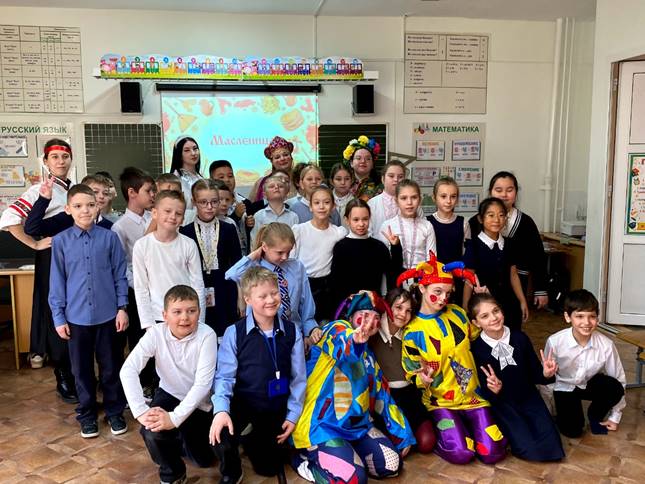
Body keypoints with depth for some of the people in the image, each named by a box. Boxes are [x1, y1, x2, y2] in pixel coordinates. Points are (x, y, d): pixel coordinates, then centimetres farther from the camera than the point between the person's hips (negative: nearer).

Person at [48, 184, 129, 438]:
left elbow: (120, 275, 0)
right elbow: (57, 281, 1)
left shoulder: (109, 238, -6)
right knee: (82, 369, 13)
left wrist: (122, 308, -1)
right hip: (76, 317, 1)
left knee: (111, 367, 12)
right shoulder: (60, 241, -3)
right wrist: (58, 317, 1)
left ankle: (115, 412, 29)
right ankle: (87, 415, 31)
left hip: (107, 314, -1)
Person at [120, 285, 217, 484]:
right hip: (169, 394, 1)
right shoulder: (156, 333, -21)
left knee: (203, 460, 2)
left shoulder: (206, 335, -27)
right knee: (151, 430, -27)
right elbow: (128, 370, -28)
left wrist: (175, 418, -38)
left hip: (198, 403, -1)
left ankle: (183, 441, 38)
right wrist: (141, 410, -39)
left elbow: (203, 383, -30)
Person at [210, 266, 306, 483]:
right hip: (243, 402, -2)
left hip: (276, 408, 2)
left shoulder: (291, 332, -8)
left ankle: (252, 439, 48)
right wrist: (221, 409, -29)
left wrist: (293, 415, -3)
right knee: (220, 434, -32)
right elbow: (225, 376, -13)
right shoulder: (234, 333, -13)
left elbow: (298, 378, -1)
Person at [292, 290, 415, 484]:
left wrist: (402, 434, 19)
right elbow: (340, 343, -33)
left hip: (355, 424, 8)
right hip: (321, 425, -8)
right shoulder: (336, 329, -6)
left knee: (391, 465, -4)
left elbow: (381, 396, 21)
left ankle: (344, 454, 14)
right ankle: (306, 462, 1)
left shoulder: (367, 355, 18)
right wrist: (353, 342, -57)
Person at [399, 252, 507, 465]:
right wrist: (423, 379, -27)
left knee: (493, 453, -10)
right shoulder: (412, 332, -12)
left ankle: (466, 424, 19)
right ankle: (436, 430, 10)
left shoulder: (456, 313, -1)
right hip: (440, 401, -3)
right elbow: (412, 373, -4)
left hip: (472, 394, 4)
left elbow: (476, 338, 16)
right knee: (461, 453, -21)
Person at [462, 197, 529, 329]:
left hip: (508, 303, 5)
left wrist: (522, 302, 11)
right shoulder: (474, 246, -11)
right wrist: (465, 310, -7)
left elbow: (513, 275, 11)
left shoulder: (509, 245, 4)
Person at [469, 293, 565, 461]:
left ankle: (524, 424, 15)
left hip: (529, 398, 3)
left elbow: (534, 374, 2)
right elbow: (482, 392, -11)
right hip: (502, 404, -3)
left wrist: (546, 374, -20)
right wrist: (494, 390, -34)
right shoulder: (476, 349, -15)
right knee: (531, 450, -19)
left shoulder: (520, 338, -7)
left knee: (551, 446, -12)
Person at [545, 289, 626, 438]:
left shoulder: (606, 345, -25)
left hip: (592, 385, 2)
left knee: (615, 388, -30)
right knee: (572, 431, -17)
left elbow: (619, 380, -11)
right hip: (565, 387, -1)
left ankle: (595, 415, 3)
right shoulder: (554, 342, -27)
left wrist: (615, 417, -3)